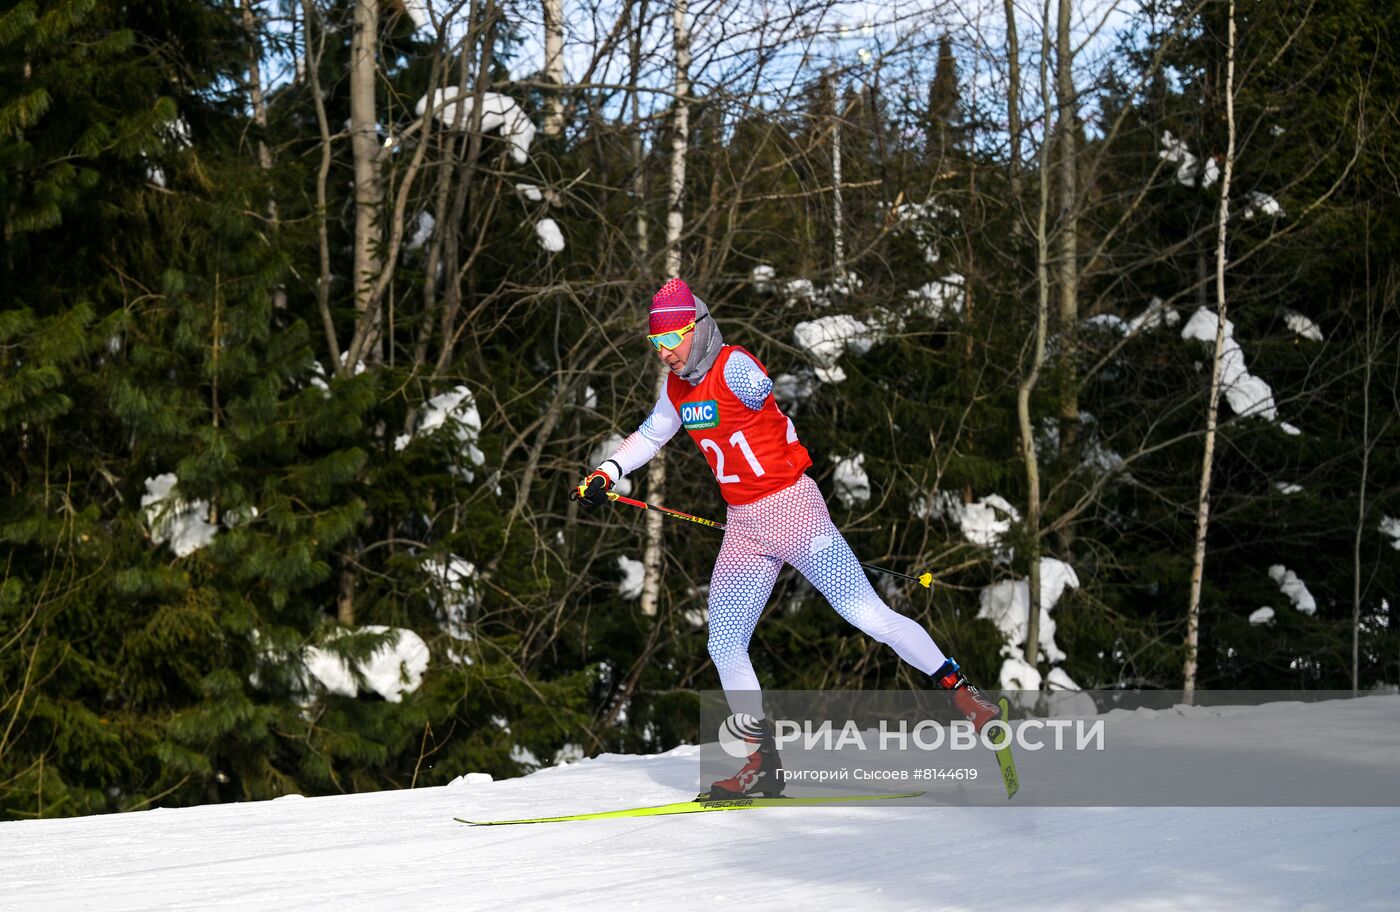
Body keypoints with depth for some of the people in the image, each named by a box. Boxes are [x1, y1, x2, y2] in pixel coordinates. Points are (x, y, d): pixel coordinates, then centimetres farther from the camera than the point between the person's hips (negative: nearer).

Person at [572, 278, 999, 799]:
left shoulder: (735, 369, -16)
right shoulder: (677, 388, 9)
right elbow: (649, 437, 24)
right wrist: (606, 474, 15)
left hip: (793, 509, -7)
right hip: (743, 530, 7)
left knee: (868, 614, -12)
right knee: (725, 646, -1)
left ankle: (960, 690, 0)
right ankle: (765, 763, 4)